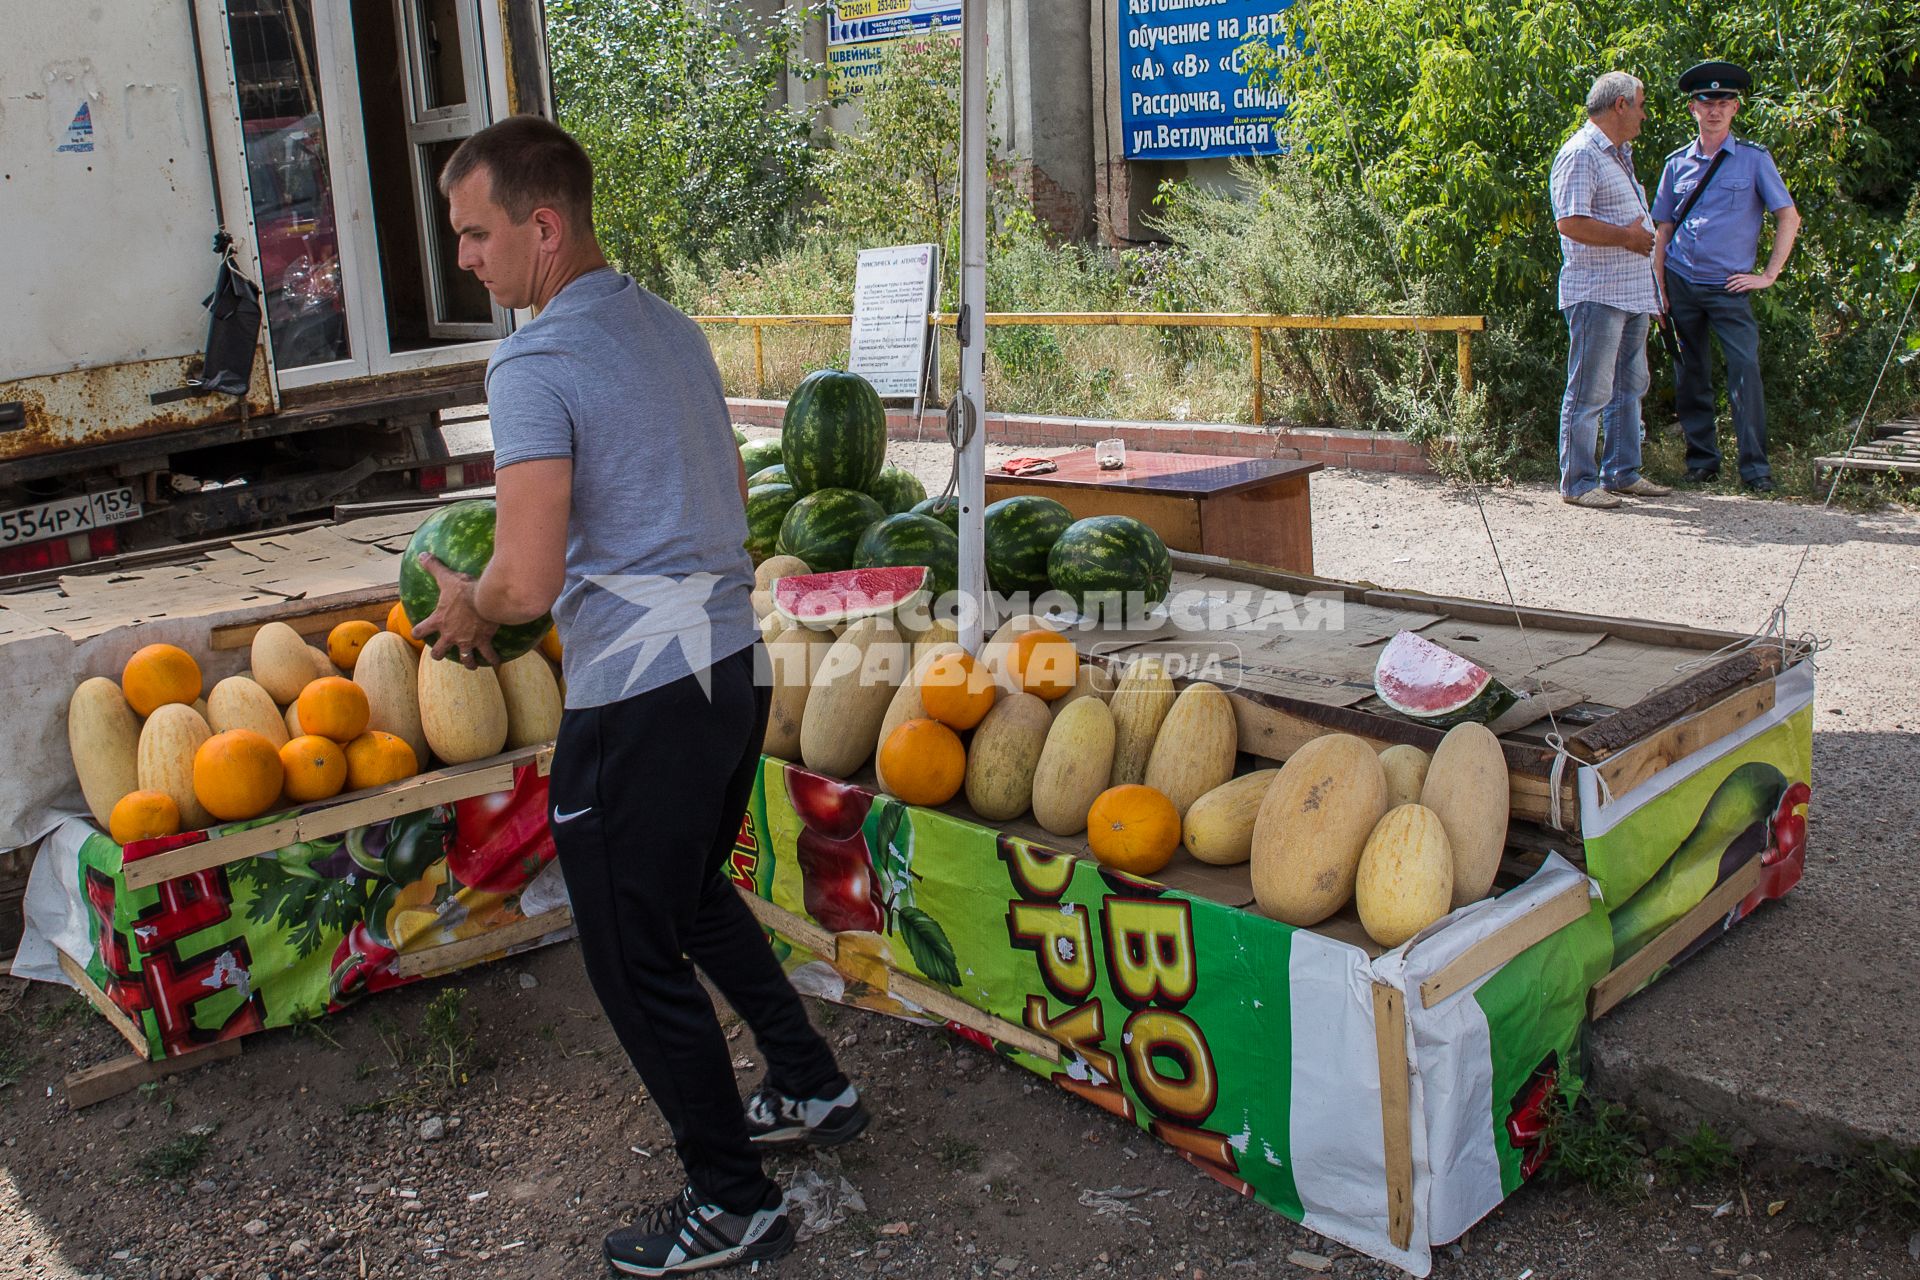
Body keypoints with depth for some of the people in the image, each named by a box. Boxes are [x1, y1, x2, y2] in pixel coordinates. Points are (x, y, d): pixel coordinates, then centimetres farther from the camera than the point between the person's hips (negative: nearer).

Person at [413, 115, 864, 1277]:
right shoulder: (674, 329, 9)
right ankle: (813, 1089, 41)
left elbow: (528, 582, -25)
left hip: (638, 702, -9)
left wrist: (468, 605, -3)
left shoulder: (537, 364, -17)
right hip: (732, 666, 9)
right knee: (695, 896, 28)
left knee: (639, 958, 8)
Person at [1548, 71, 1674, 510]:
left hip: (1632, 292, 10)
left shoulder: (1620, 153, 21)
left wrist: (1644, 236, 16)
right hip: (1596, 295, -10)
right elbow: (1569, 222, -23)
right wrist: (1626, 236, -15)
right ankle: (1578, 482, 0)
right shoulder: (1581, 154, -12)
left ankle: (1622, 473, 22)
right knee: (1590, 392, -6)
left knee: (1629, 387, 13)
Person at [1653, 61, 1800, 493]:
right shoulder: (1677, 163, 9)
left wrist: (1769, 275, -4)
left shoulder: (1753, 159, 1)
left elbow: (1789, 218, 3)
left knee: (1745, 369, -12)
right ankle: (1701, 460, 17)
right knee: (1690, 376, 7)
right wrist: (1658, 289, 5)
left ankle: (1756, 467, -8)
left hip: (1729, 286, -3)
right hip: (1681, 284, 3)